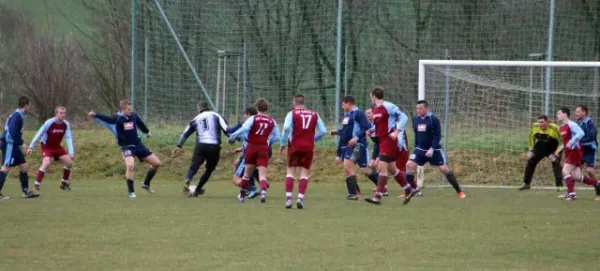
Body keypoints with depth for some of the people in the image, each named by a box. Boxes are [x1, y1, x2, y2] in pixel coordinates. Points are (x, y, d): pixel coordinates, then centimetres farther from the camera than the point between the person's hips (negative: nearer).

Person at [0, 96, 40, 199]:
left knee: (23, 165, 12)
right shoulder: (17, 115, -15)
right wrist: (20, 142, -14)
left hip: (13, 145, 10)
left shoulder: (18, 115, 15)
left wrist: (20, 142, 14)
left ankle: (25, 191, 16)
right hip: (9, 144, -10)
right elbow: (12, 131, -24)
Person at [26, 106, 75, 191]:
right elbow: (39, 134, -17)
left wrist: (71, 152, -19)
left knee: (69, 162, -1)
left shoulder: (66, 124, -11)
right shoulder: (49, 123, -24)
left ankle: (64, 183, 18)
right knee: (46, 163, -28)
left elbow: (68, 138, -9)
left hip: (57, 147, 6)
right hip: (46, 146, -6)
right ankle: (36, 184, -20)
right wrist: (31, 147, -16)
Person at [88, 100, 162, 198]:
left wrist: (147, 131, 39)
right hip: (126, 147, -6)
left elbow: (140, 123, 20)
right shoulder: (117, 118, -16)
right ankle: (131, 192, -17)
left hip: (138, 145, 6)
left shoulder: (133, 116, -1)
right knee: (130, 165, -33)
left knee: (157, 163, 7)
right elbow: (107, 119, -33)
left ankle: (146, 184, 28)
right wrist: (95, 115, -52)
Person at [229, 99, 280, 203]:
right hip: (264, 148, 0)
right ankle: (263, 190, -34)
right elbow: (276, 137, 7)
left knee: (247, 172, 14)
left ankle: (242, 195, 26)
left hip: (252, 147, 0)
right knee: (262, 174, -6)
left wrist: (232, 137, -10)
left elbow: (244, 129, -20)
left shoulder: (253, 118, -6)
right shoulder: (272, 122, 2)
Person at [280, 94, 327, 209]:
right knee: (305, 172, 6)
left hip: (294, 146, -2)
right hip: (308, 147, 2)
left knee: (291, 171, 7)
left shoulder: (292, 113, -3)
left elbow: (286, 128, -18)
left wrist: (282, 143, -8)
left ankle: (288, 198, -3)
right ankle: (300, 198, -7)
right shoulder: (314, 114, 7)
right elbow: (323, 131, 5)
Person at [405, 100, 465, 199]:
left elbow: (438, 136, -15)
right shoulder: (415, 119, 2)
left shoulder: (433, 119, -14)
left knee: (444, 168, -6)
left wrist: (432, 149, -22)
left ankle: (459, 191, 8)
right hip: (420, 149, 4)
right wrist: (416, 147, 13)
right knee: (409, 164, -14)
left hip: (434, 149, -4)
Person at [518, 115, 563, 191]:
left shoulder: (554, 129, -29)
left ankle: (559, 185, -16)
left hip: (553, 149, -4)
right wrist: (531, 149, 2)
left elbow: (561, 141, -20)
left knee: (556, 163, -21)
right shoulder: (535, 127, -15)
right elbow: (531, 137, 6)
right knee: (530, 162, 1)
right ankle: (526, 184, 17)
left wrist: (557, 152, -26)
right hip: (540, 148, 4)